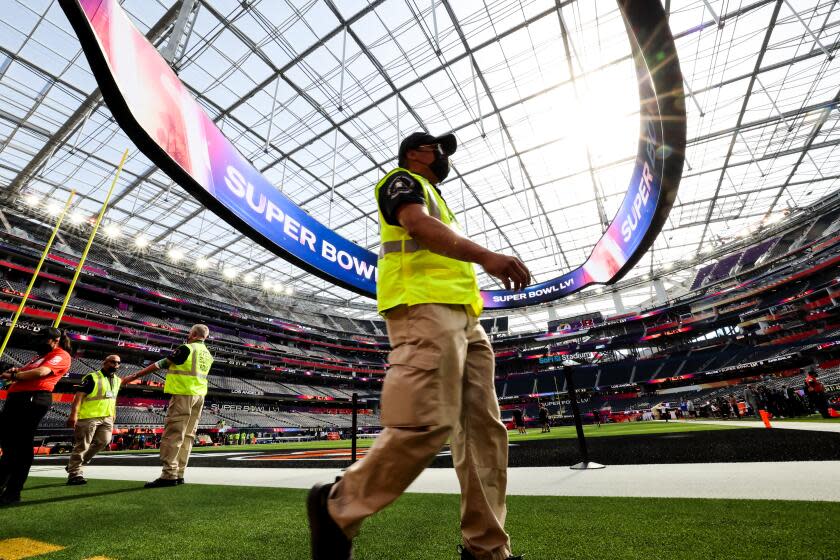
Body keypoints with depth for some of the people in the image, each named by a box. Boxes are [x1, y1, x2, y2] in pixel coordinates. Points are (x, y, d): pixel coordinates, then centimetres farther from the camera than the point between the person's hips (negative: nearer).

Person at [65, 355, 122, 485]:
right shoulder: (92, 377, -7)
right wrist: (74, 414, -24)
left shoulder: (117, 380, 15)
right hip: (89, 417, -7)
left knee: (103, 441, 3)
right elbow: (79, 395, -14)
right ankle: (74, 474, 9)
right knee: (82, 445, 0)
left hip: (107, 418, 7)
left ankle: (77, 463, 24)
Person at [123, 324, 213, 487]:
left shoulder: (187, 348, -9)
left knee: (173, 434, -4)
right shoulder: (208, 355, 12)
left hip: (184, 395, -7)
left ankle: (169, 475, -6)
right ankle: (179, 474, 15)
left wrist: (134, 376, 1)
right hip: (199, 396, 8)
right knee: (187, 435, 10)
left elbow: (160, 364, -6)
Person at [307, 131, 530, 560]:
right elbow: (418, 224, -13)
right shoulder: (401, 179, 11)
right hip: (424, 307, -10)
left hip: (463, 317, 10)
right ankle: (337, 509, 2)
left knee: (483, 428, 4)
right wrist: (485, 256, -26)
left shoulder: (436, 199, 38)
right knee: (428, 423, -18)